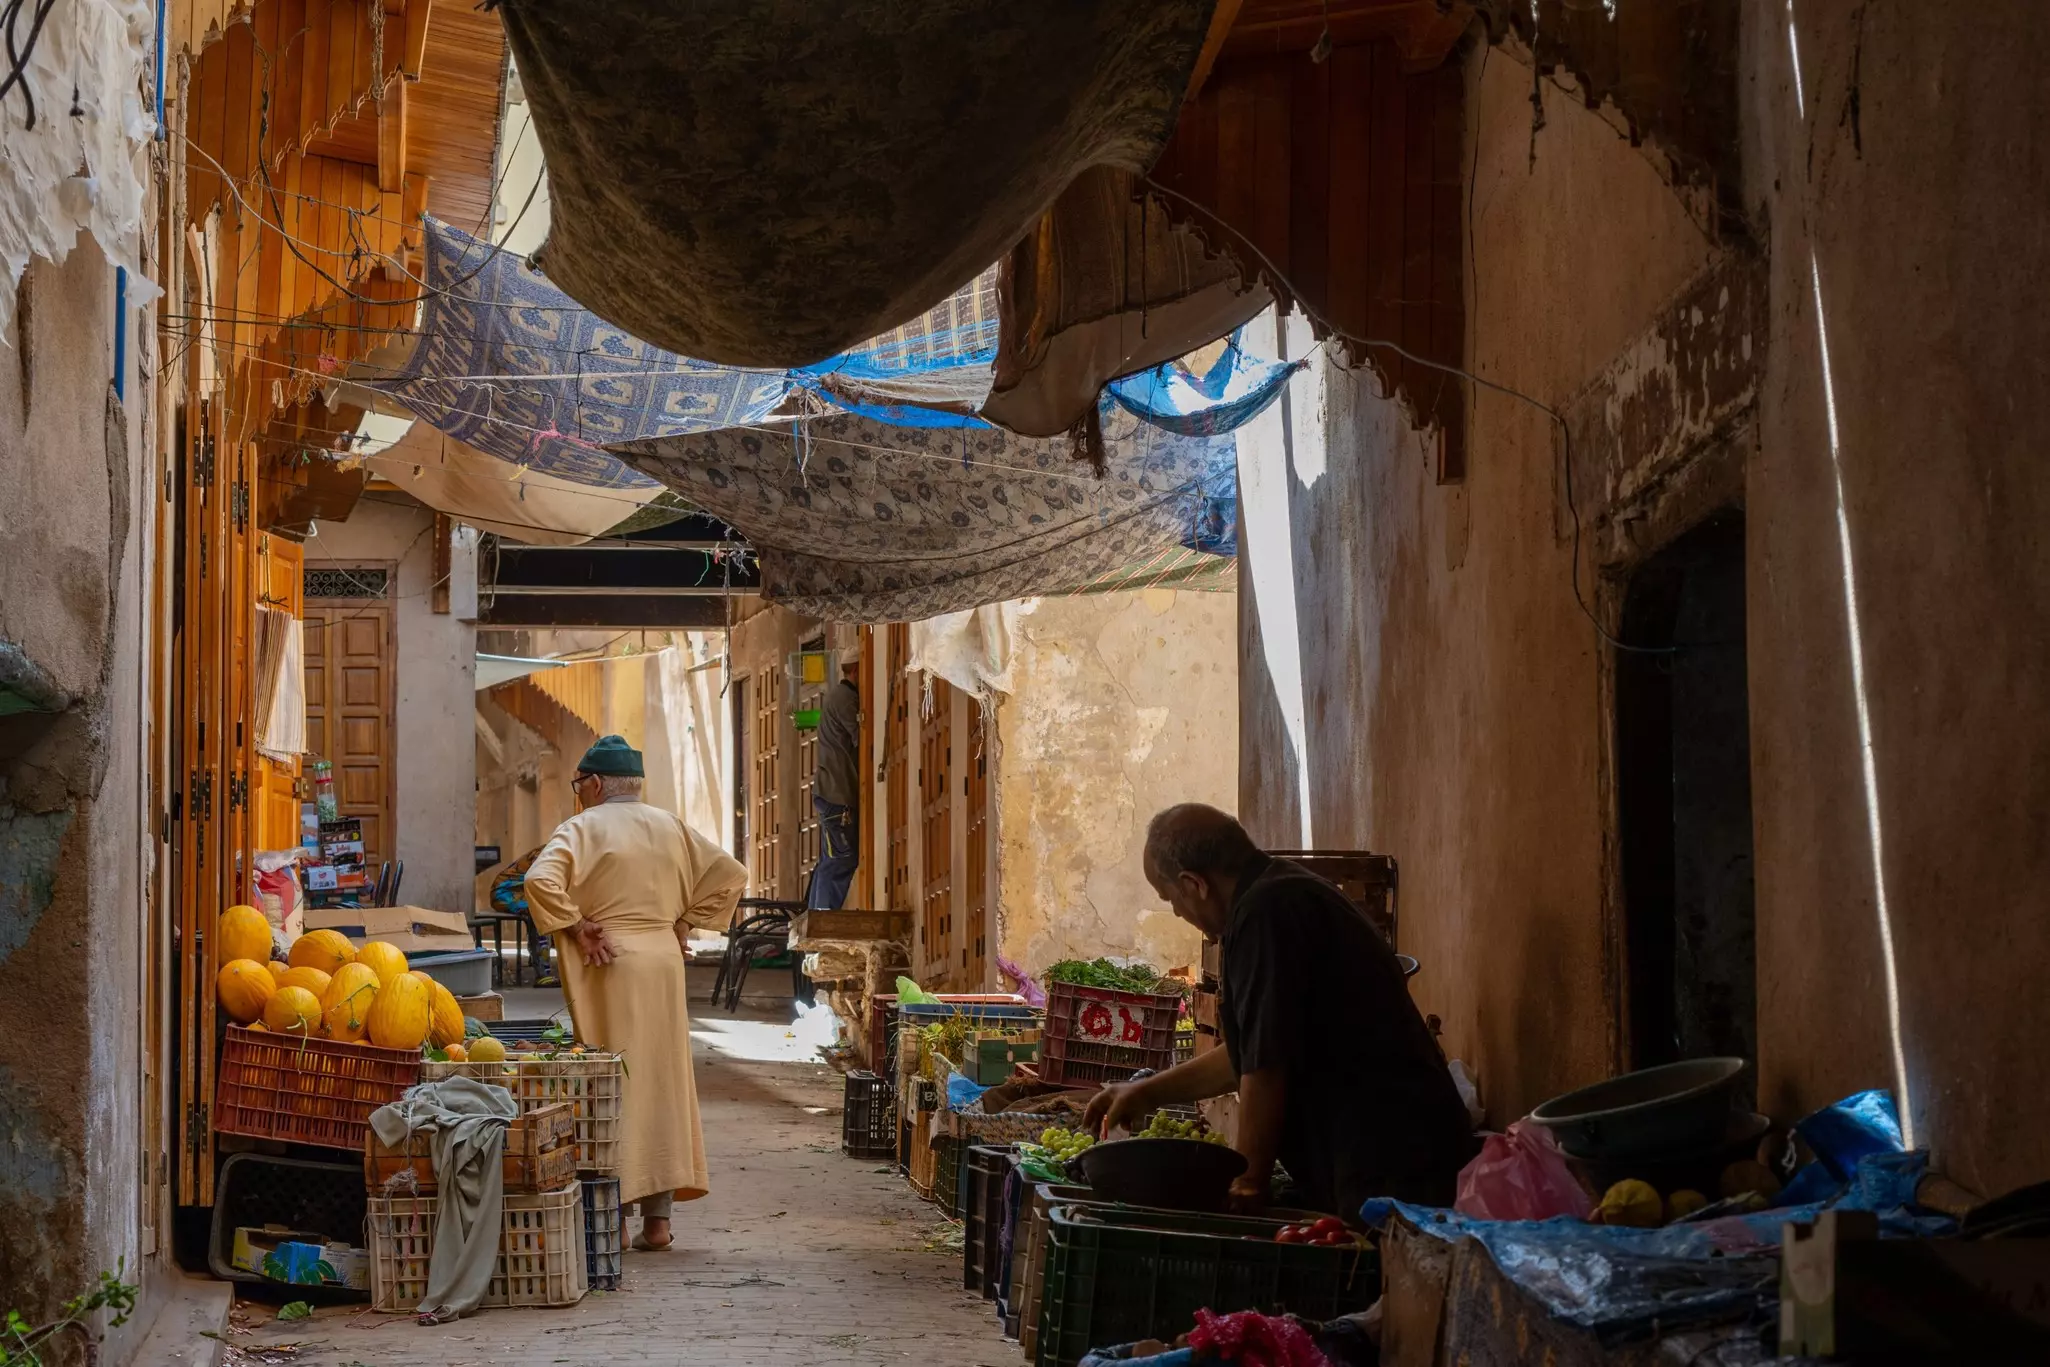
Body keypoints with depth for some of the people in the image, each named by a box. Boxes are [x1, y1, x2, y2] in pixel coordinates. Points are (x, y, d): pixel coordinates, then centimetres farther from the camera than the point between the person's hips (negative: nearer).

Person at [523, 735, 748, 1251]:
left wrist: (576, 930, -11)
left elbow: (541, 879, -20)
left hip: (609, 963, -4)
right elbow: (730, 874, 11)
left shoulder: (583, 828, -4)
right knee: (663, 1082, 8)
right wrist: (684, 923, 10)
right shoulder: (671, 829, 12)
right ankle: (658, 1217, 9)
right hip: (663, 961, 5)